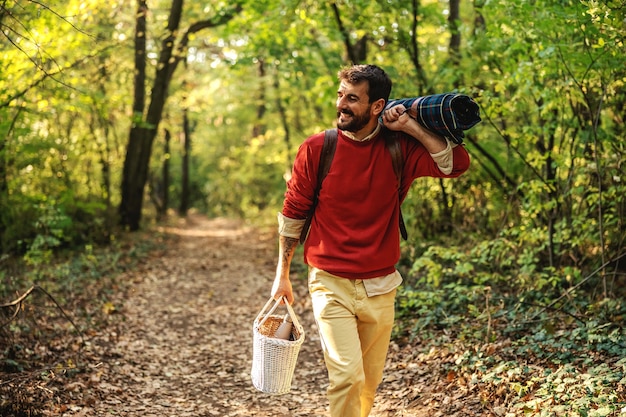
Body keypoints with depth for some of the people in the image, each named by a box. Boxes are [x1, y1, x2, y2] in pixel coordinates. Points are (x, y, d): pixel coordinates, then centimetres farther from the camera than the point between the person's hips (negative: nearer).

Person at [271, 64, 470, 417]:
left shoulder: (399, 148, -2)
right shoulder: (316, 148, -6)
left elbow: (457, 163, -13)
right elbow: (293, 214, 2)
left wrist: (409, 126, -13)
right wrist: (282, 275, 5)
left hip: (380, 287, 3)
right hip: (331, 285, -2)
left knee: (370, 381, 14)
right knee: (347, 375, -16)